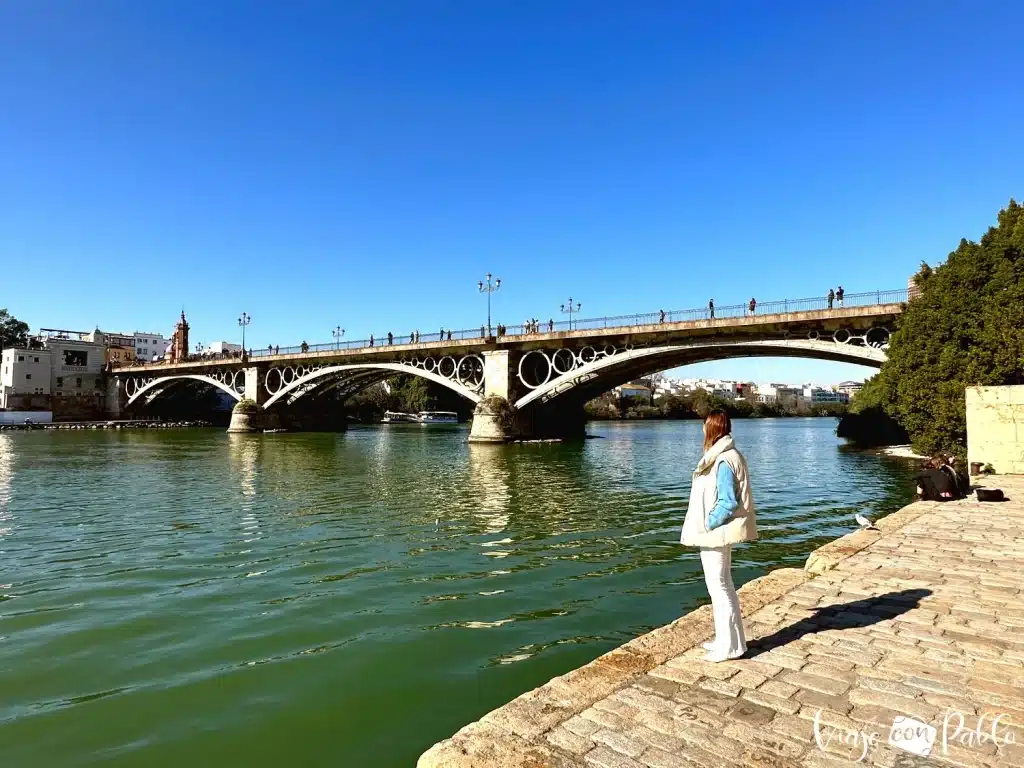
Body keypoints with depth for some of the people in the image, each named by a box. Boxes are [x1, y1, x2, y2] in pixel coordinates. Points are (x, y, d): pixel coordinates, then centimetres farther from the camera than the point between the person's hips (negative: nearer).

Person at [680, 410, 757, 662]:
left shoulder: (723, 461, -22)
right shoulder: (725, 456, 8)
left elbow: (728, 503, -24)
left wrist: (708, 524, -16)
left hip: (715, 533, -10)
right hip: (718, 532, 10)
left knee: (719, 587, 1)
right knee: (722, 585, 18)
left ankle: (730, 645, 12)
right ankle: (726, 639, 31)